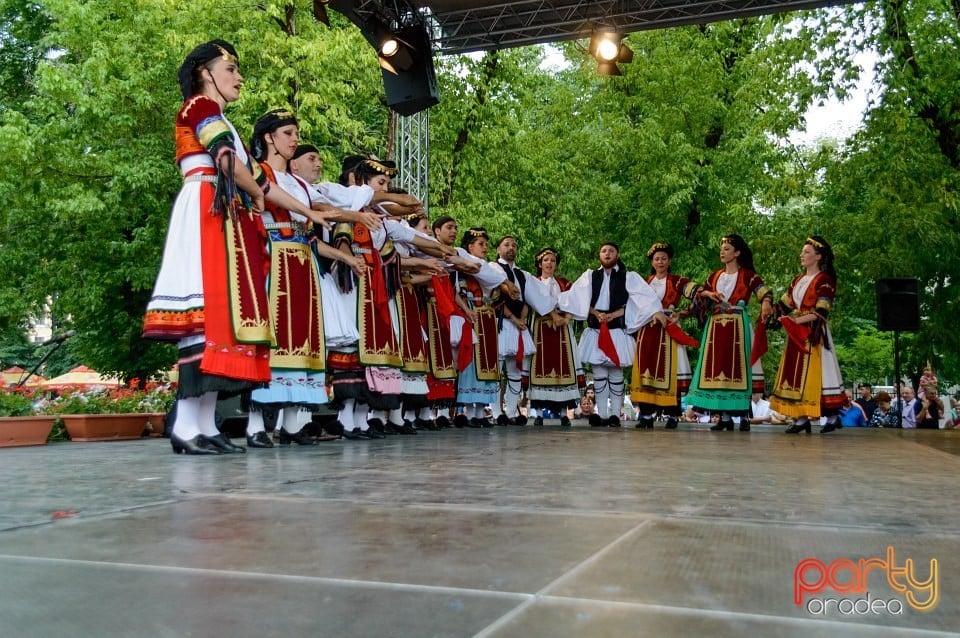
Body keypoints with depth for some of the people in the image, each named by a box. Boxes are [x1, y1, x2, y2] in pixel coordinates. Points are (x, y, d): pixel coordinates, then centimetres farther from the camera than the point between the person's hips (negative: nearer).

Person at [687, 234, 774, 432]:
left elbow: (763, 290, -14)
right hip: (715, 327, 5)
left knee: (736, 366, -6)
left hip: (737, 326, -5)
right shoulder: (715, 276, 18)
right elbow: (700, 294, 12)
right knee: (718, 368, 1)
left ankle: (742, 416, -1)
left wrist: (766, 302, -36)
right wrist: (708, 293, -11)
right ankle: (724, 416, 5)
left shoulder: (747, 275, 1)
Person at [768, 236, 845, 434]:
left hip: (813, 334, -7)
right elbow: (784, 304, 16)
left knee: (814, 374, -7)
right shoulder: (798, 280, 17)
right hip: (796, 335, 7)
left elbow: (821, 312, -13)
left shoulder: (824, 280, -4)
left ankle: (832, 416, 4)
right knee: (796, 374, 3)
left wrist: (798, 319, -18)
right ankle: (801, 418, 5)